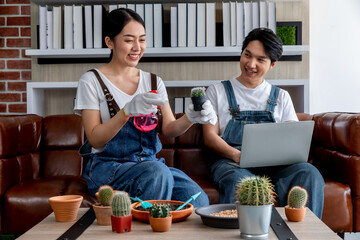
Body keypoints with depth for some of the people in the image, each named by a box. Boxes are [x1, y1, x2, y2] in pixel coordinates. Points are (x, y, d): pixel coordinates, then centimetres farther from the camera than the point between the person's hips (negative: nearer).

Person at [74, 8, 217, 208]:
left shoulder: (153, 82, 13)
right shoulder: (91, 81, -1)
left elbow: (169, 129, 4)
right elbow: (94, 139, -9)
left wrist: (191, 117, -18)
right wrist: (128, 110, -24)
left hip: (150, 162, 4)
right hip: (107, 166, -4)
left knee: (198, 199, -24)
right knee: (157, 171, -36)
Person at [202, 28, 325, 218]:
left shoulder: (281, 97, 22)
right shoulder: (217, 91, 15)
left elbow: (293, 138, 14)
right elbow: (210, 137, 5)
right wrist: (237, 155, -16)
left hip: (273, 165, 3)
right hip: (230, 162, -2)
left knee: (309, 174, -30)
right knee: (240, 181, -40)